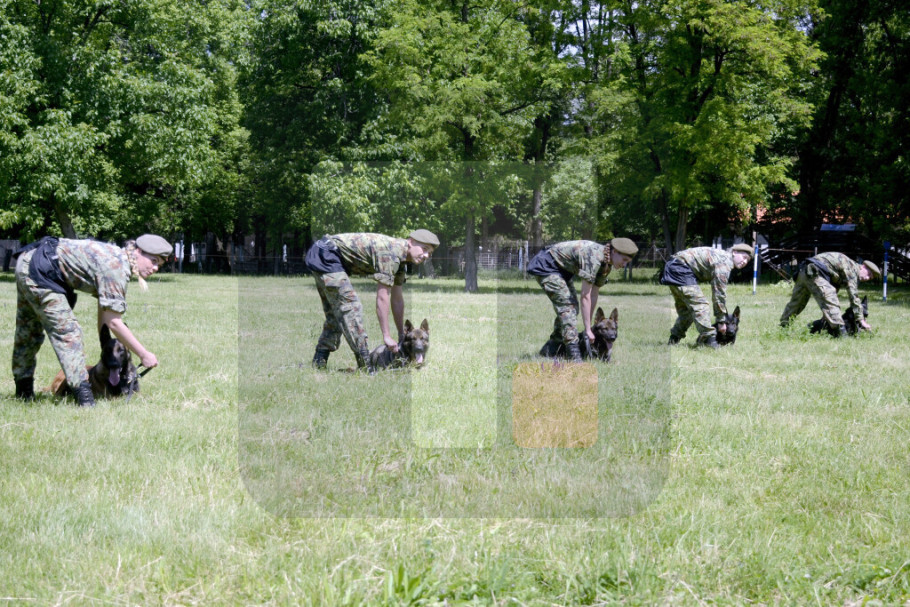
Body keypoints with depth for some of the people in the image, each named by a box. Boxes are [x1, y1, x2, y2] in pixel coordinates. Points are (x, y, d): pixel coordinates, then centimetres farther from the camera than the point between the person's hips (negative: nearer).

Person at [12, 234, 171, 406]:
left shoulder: (116, 257, 10)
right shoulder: (116, 267, -19)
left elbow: (104, 311, 16)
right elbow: (113, 322, -19)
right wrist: (144, 355, -13)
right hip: (38, 270, -11)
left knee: (27, 331, 22)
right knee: (67, 332, -13)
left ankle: (23, 391, 36)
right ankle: (84, 398, -18)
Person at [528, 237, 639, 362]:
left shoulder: (607, 264, -2)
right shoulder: (594, 258, -32)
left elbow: (593, 294, 5)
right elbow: (585, 296, -30)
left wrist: (590, 326, 7)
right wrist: (588, 330, -26)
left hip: (562, 270, 10)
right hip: (546, 266, -10)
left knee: (573, 307, 10)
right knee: (567, 306, -18)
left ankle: (549, 349, 19)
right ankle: (575, 356, -22)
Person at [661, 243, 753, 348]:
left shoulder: (721, 256, 19)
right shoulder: (725, 262, -13)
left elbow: (715, 290, 27)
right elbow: (720, 293, -14)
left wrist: (720, 318, 27)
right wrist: (721, 321, -8)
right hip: (681, 269, -11)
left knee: (685, 308, 20)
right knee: (700, 304, -14)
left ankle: (674, 339, 27)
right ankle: (708, 338, -17)